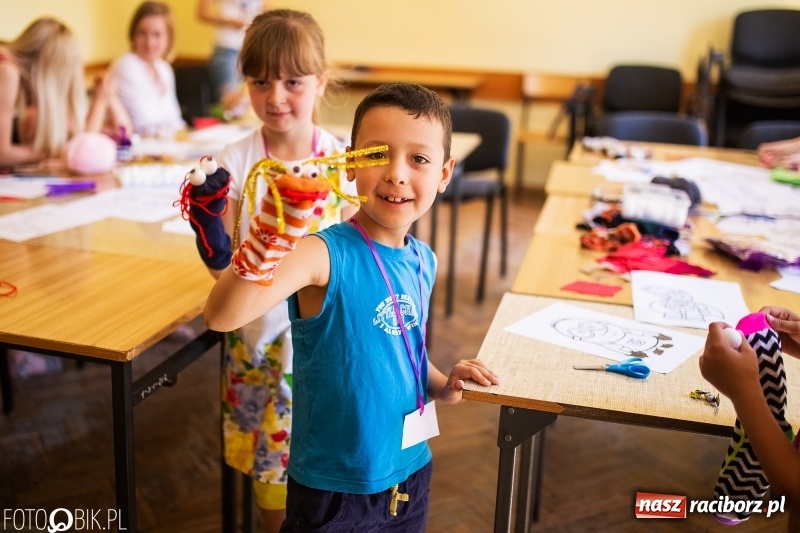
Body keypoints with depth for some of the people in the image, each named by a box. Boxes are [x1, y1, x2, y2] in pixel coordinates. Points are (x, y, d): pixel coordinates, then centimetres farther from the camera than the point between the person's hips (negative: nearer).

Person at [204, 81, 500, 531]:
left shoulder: (424, 262, -2)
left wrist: (441, 385, -2)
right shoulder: (327, 254, -22)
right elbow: (222, 317, -36)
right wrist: (272, 234, -50)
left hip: (411, 473, 6)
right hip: (333, 489, -6)